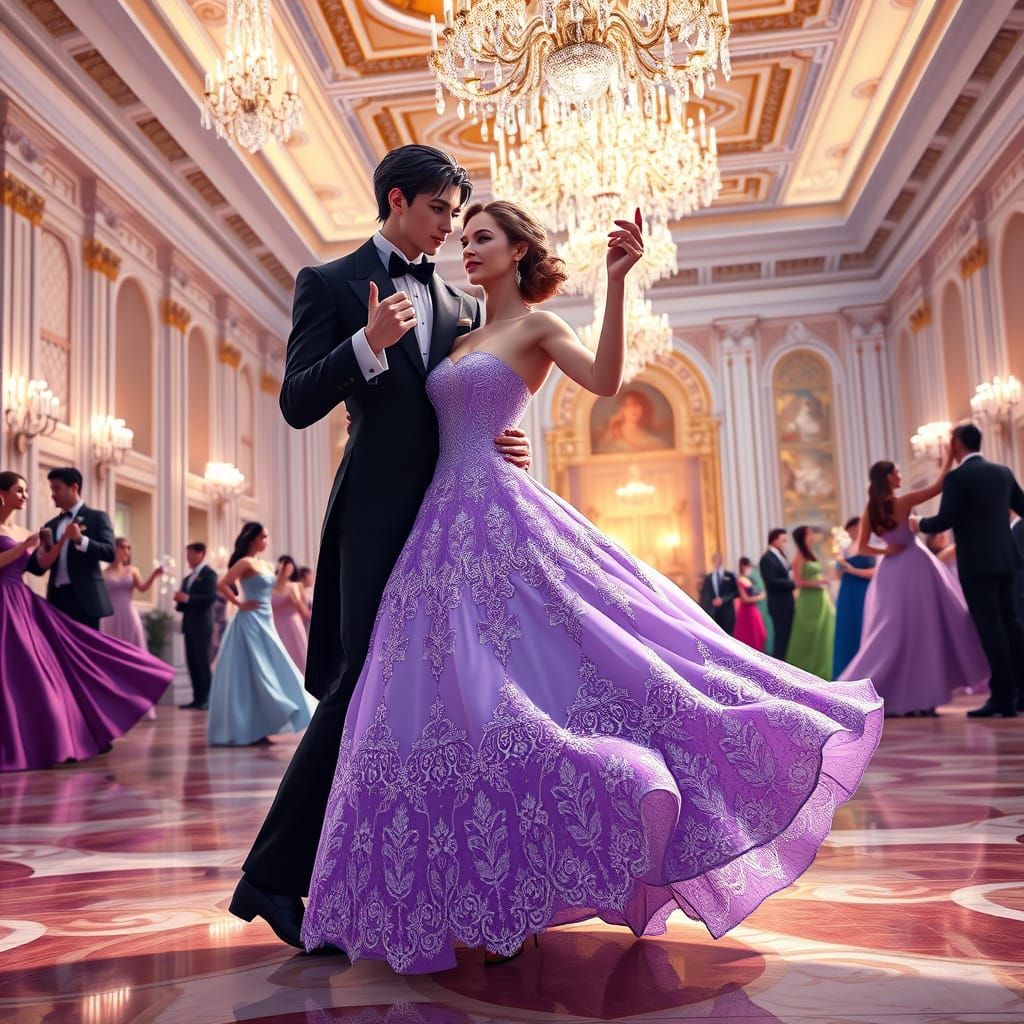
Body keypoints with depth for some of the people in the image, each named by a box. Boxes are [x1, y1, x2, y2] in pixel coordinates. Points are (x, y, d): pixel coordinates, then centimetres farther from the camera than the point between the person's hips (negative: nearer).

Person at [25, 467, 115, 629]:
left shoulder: (97, 517, 3)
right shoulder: (50, 525, 18)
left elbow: (110, 553, -10)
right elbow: (39, 567, 14)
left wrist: (81, 539, -22)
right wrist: (43, 548, -6)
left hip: (84, 598, -5)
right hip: (57, 598, 5)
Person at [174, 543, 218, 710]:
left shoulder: (209, 574, -6)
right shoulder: (188, 578, 19)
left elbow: (211, 597, -18)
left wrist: (187, 598, -21)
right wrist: (180, 602, 1)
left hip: (202, 625, -8)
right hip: (189, 625, 8)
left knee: (203, 662, -6)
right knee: (192, 662, 6)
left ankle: (206, 699, -2)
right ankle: (197, 698, 11)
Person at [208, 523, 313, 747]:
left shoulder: (267, 566, 14)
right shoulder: (245, 563, -11)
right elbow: (221, 584, -20)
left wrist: (269, 614, 13)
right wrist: (239, 604, -13)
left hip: (265, 624, 9)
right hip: (250, 623, -9)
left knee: (269, 674, 7)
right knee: (252, 676, -6)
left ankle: (259, 729, 12)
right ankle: (249, 731, 0)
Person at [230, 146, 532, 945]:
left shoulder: (463, 305, 20)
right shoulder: (330, 283, 5)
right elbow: (298, 404, -5)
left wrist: (507, 447, 2)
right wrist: (369, 343, -18)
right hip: (380, 514, -5)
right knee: (362, 687, -7)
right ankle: (273, 875, 6)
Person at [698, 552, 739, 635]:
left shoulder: (729, 576, 5)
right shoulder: (708, 577, 9)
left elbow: (736, 592, 0)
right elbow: (704, 595, 8)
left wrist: (723, 599, -12)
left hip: (727, 612, -1)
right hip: (712, 613, 1)